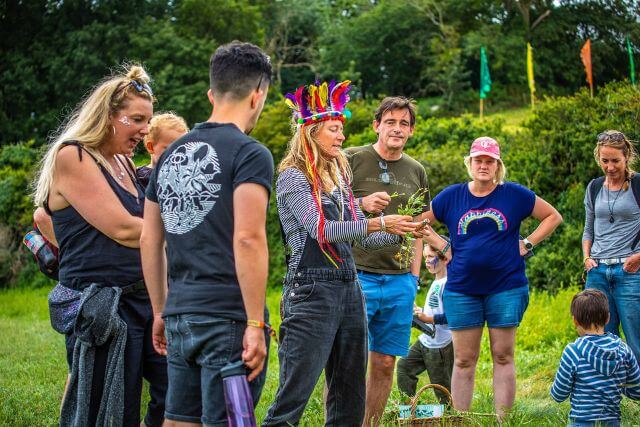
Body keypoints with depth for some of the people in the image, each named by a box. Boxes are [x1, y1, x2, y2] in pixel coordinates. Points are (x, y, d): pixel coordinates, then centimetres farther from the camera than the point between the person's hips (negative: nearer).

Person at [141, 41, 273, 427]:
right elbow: (247, 239, -18)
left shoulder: (171, 154, 14)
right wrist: (255, 324, -16)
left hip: (179, 319, 7)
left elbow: (149, 241, 16)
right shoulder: (249, 153, -8)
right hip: (227, 320, -7)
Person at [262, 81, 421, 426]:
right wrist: (378, 223, -22)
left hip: (348, 288, 8)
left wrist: (401, 231, 0)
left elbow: (364, 237, 17)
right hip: (311, 290, -8)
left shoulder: (338, 177, 16)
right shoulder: (292, 178, -6)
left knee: (350, 398, 10)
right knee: (293, 397, -9)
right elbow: (321, 229, -19)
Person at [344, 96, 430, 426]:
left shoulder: (416, 172, 14)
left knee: (385, 363, 6)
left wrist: (414, 277, 12)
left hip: (399, 281, 5)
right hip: (357, 275, -5)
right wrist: (361, 204, -17)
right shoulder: (351, 159, -1)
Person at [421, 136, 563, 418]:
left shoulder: (514, 194, 2)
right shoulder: (452, 196, 4)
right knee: (464, 360, 4)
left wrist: (527, 244, 1)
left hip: (506, 288, -1)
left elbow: (553, 217, 10)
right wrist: (443, 246, 4)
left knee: (503, 357, 3)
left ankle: (503, 420, 7)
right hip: (462, 289, 1)